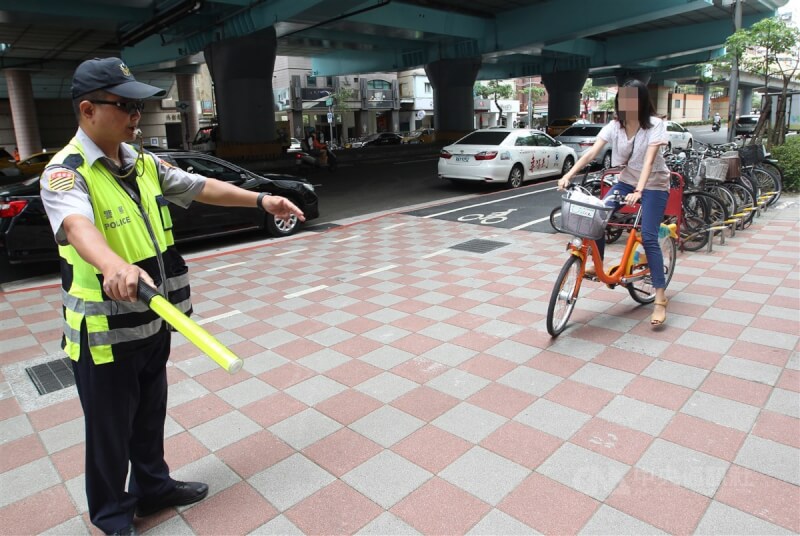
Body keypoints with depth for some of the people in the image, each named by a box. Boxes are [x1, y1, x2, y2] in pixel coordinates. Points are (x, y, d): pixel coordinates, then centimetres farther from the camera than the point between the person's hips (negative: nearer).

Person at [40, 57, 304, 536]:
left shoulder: (143, 164, 5)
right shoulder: (66, 172, -18)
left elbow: (202, 187, 10)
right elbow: (77, 226, -38)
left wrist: (261, 200, 1)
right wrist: (113, 266, -59)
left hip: (154, 320, 7)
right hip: (104, 331, -7)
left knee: (151, 416, 24)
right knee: (111, 432, 12)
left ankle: (153, 487, 46)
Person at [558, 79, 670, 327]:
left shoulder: (655, 125, -18)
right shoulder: (614, 126, -6)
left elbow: (649, 159, -30)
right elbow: (592, 152, -18)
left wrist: (638, 190, -44)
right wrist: (569, 174, -31)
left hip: (654, 186, -5)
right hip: (626, 181, 5)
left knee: (648, 238, -14)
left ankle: (660, 299, -9)